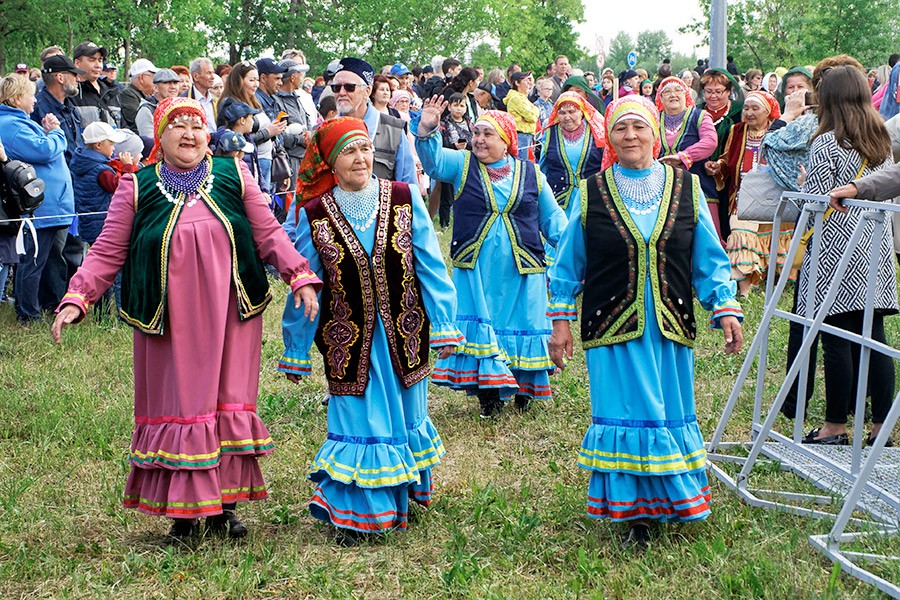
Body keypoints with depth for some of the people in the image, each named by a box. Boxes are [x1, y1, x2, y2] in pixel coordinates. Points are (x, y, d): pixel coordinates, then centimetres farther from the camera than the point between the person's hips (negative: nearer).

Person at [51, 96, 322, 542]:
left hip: (229, 316, 1)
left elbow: (269, 234, 10)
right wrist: (77, 299, -7)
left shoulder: (234, 176, 7)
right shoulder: (137, 188, 4)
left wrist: (300, 277, -1)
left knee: (230, 402, 3)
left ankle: (224, 502, 13)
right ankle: (183, 510, 7)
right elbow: (107, 253, 4)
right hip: (169, 319, -1)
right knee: (176, 405, 1)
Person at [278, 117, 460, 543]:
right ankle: (354, 512, 11)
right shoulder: (313, 215, -4)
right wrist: (296, 350, 7)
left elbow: (430, 267, 0)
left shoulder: (404, 198, -3)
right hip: (349, 341, -1)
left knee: (405, 413, 13)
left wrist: (444, 325, -4)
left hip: (403, 334, 2)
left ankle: (408, 486, 36)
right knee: (358, 422, -1)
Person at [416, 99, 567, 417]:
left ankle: (524, 390, 17)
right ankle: (488, 396, 2)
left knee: (521, 325, 4)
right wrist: (427, 131, -31)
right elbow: (433, 161, -13)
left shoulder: (530, 173, 7)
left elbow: (552, 216, 10)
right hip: (475, 268, 0)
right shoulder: (462, 164, 5)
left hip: (522, 270, 0)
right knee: (480, 328, -3)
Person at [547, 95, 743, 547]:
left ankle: (669, 500, 23)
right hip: (612, 323, -1)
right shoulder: (592, 194, 2)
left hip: (669, 323, 2)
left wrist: (726, 309, -2)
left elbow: (709, 259, 7)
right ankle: (633, 512, 7)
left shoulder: (686, 189, 4)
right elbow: (567, 264, 7)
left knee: (670, 413, 7)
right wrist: (560, 321, 4)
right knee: (625, 415, -2)